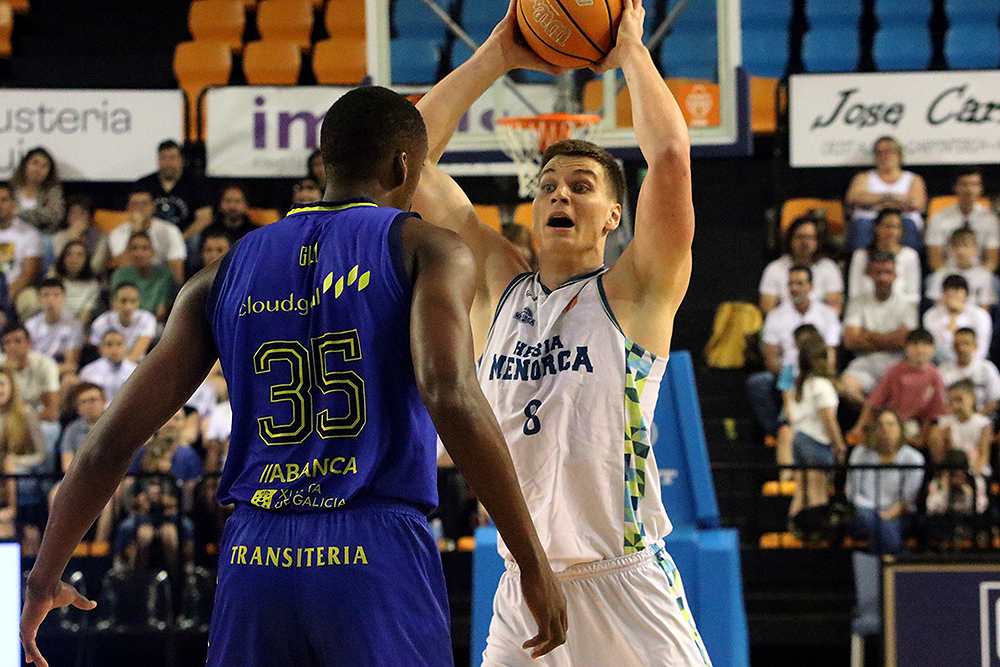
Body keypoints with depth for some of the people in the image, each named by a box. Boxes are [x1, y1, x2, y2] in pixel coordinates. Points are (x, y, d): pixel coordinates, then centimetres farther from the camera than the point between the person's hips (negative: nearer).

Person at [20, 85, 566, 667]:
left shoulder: (225, 274, 16)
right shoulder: (423, 248, 3)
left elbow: (114, 439, 13)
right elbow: (451, 396, -15)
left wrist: (45, 578, 23)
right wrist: (535, 563, -14)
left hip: (254, 560, 4)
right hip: (378, 562, -4)